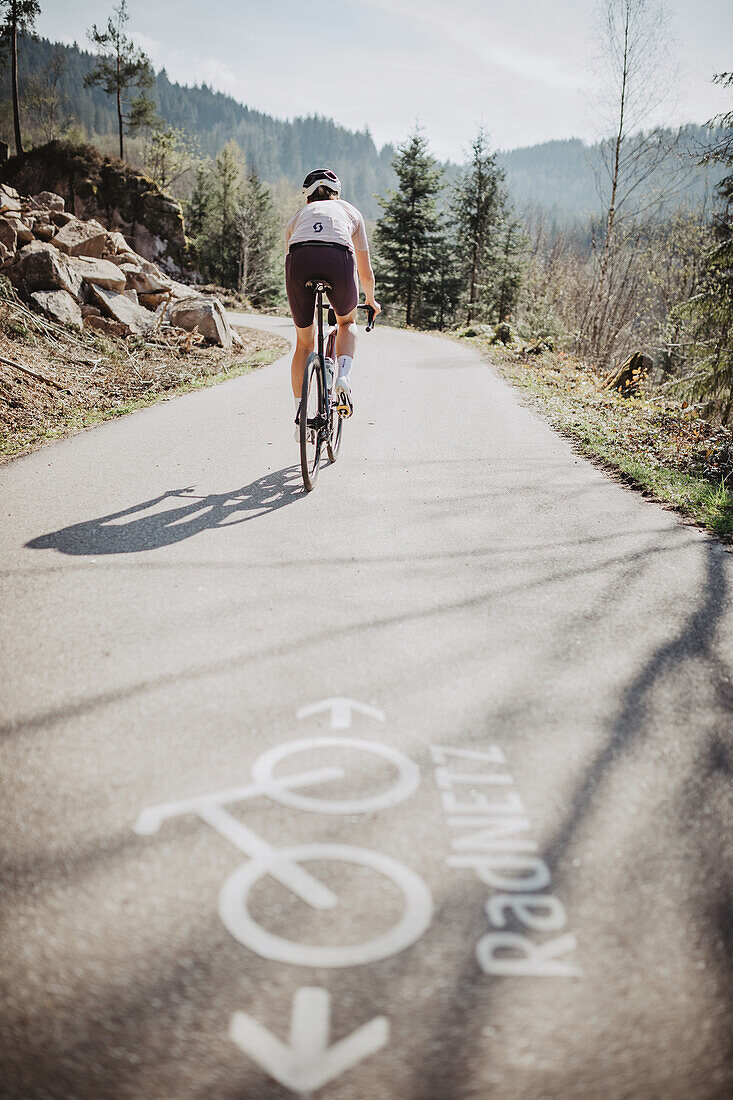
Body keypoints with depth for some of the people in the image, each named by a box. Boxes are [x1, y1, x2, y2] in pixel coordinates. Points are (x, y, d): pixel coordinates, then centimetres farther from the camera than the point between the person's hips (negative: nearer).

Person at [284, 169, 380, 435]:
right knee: (347, 322, 29)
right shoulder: (350, 211, 34)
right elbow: (366, 272, 38)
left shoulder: (298, 216, 35)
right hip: (338, 258, -1)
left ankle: (300, 416, 15)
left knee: (304, 344, 19)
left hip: (299, 259, 1)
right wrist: (371, 300, 57)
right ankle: (344, 378, 4)